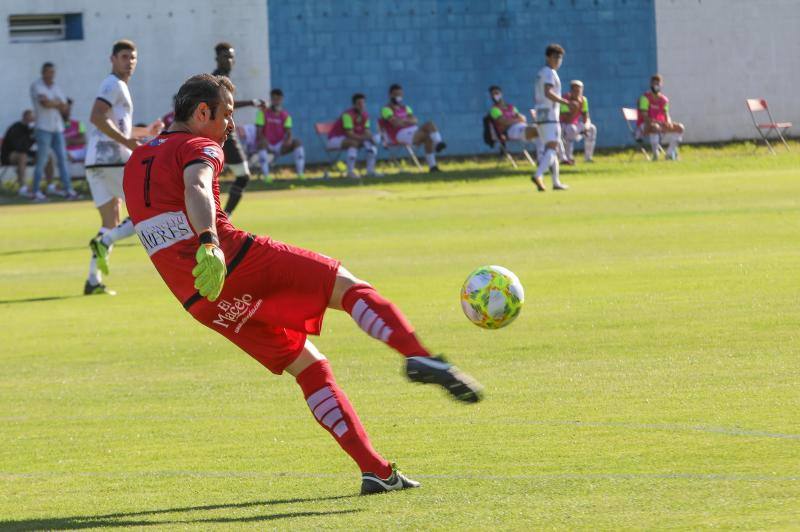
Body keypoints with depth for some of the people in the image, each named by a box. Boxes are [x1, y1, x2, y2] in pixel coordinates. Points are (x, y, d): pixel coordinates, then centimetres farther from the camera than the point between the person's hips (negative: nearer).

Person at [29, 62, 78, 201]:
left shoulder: (56, 87, 17)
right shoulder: (36, 86, -2)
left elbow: (64, 107, 10)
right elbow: (45, 103, -16)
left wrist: (51, 103, -8)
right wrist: (57, 103, 0)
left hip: (57, 128, 6)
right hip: (44, 128, -6)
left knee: (62, 158, 1)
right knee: (42, 160, -8)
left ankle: (68, 189, 0)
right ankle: (36, 192, -3)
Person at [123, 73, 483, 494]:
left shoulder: (136, 163, 23)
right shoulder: (198, 148, -2)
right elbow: (196, 190, -24)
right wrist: (209, 245, -40)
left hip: (203, 303, 7)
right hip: (237, 262, -7)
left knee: (309, 367, 13)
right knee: (349, 288, -2)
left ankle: (374, 470, 4)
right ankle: (419, 358, -30)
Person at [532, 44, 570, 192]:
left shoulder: (541, 73, 20)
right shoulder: (549, 73, -10)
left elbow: (536, 97, 24)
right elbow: (548, 93, -25)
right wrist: (565, 102, -26)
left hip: (540, 116, 10)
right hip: (550, 114, -10)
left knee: (550, 148, 13)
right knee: (552, 147, -16)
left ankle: (556, 182, 15)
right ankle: (538, 175, -31)